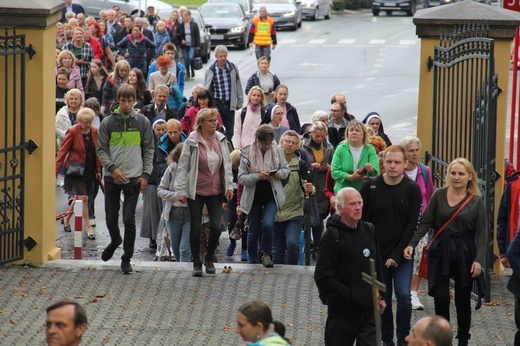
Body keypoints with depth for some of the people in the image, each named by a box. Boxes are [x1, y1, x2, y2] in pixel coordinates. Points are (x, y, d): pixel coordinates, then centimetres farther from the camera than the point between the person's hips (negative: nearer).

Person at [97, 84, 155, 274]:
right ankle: (115, 241, 41)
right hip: (111, 177, 1)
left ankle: (127, 259, 5)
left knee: (129, 219, -5)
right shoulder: (108, 122, 2)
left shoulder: (142, 122, 3)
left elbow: (149, 150, 6)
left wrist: (146, 174, -3)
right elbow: (101, 150, 3)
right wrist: (112, 168, -12)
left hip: (133, 178, -1)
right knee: (111, 217, 10)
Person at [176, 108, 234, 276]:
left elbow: (227, 164, 10)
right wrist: (182, 191, -8)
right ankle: (196, 262, 16)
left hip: (216, 191, 3)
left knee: (216, 227, -5)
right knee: (196, 227, 2)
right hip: (196, 191, -3)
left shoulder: (221, 139, 3)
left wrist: (229, 186, 3)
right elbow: (182, 166, -4)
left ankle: (209, 258, 19)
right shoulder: (192, 142, -7)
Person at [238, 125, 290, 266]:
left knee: (268, 224, -20)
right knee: (253, 232, 8)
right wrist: (258, 176, -26)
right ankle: (252, 262, 25)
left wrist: (280, 174, -13)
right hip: (253, 197, 0)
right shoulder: (247, 153, -9)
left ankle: (266, 254, 2)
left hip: (271, 196, 0)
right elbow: (241, 178, -11)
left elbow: (286, 169, 10)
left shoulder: (277, 151, -3)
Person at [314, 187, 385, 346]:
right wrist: (349, 296, -15)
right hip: (342, 312, -4)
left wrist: (381, 296, 16)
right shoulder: (332, 236, -10)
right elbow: (323, 277, -14)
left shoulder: (369, 230, 9)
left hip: (369, 310, 4)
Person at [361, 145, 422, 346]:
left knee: (404, 296, -10)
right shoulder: (370, 186, -1)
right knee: (382, 297, 6)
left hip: (403, 254, -1)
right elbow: (362, 220, 2)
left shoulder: (412, 189, -4)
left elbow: (413, 224, -6)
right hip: (377, 253, 1)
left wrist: (398, 254, -12)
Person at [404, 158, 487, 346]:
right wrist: (412, 244, -13)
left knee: (463, 300, 8)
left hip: (465, 256, 0)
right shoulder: (439, 195, -1)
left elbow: (482, 233, -3)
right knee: (441, 299, -4)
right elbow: (425, 223, -1)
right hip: (440, 255, 0)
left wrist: (479, 260, -13)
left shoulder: (476, 201, -1)